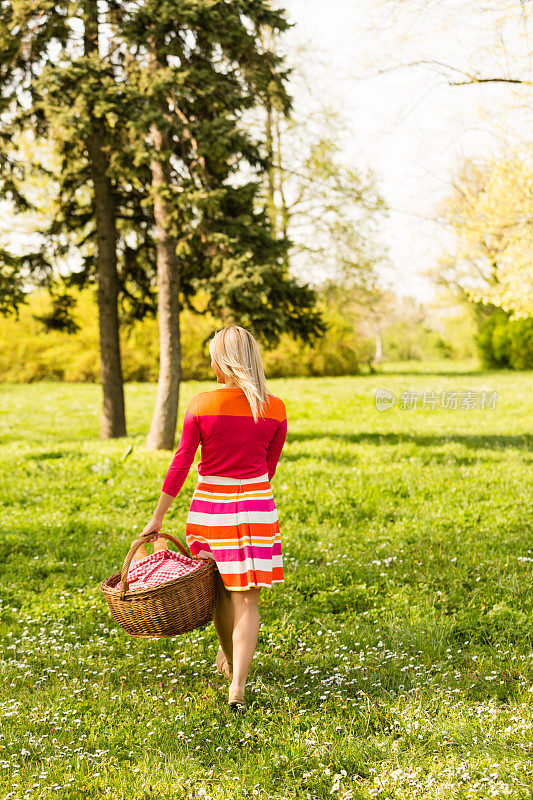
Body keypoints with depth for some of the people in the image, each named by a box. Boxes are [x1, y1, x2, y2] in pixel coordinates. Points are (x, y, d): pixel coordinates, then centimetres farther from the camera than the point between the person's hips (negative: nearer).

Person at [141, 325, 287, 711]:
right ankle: (237, 684, -11)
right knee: (246, 598, 2)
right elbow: (270, 466, 6)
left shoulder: (202, 404, -9)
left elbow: (181, 463, -5)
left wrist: (158, 517, 3)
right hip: (255, 505, 0)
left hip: (209, 505, 0)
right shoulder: (275, 409, -4)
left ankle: (230, 659, 42)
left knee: (219, 590, 20)